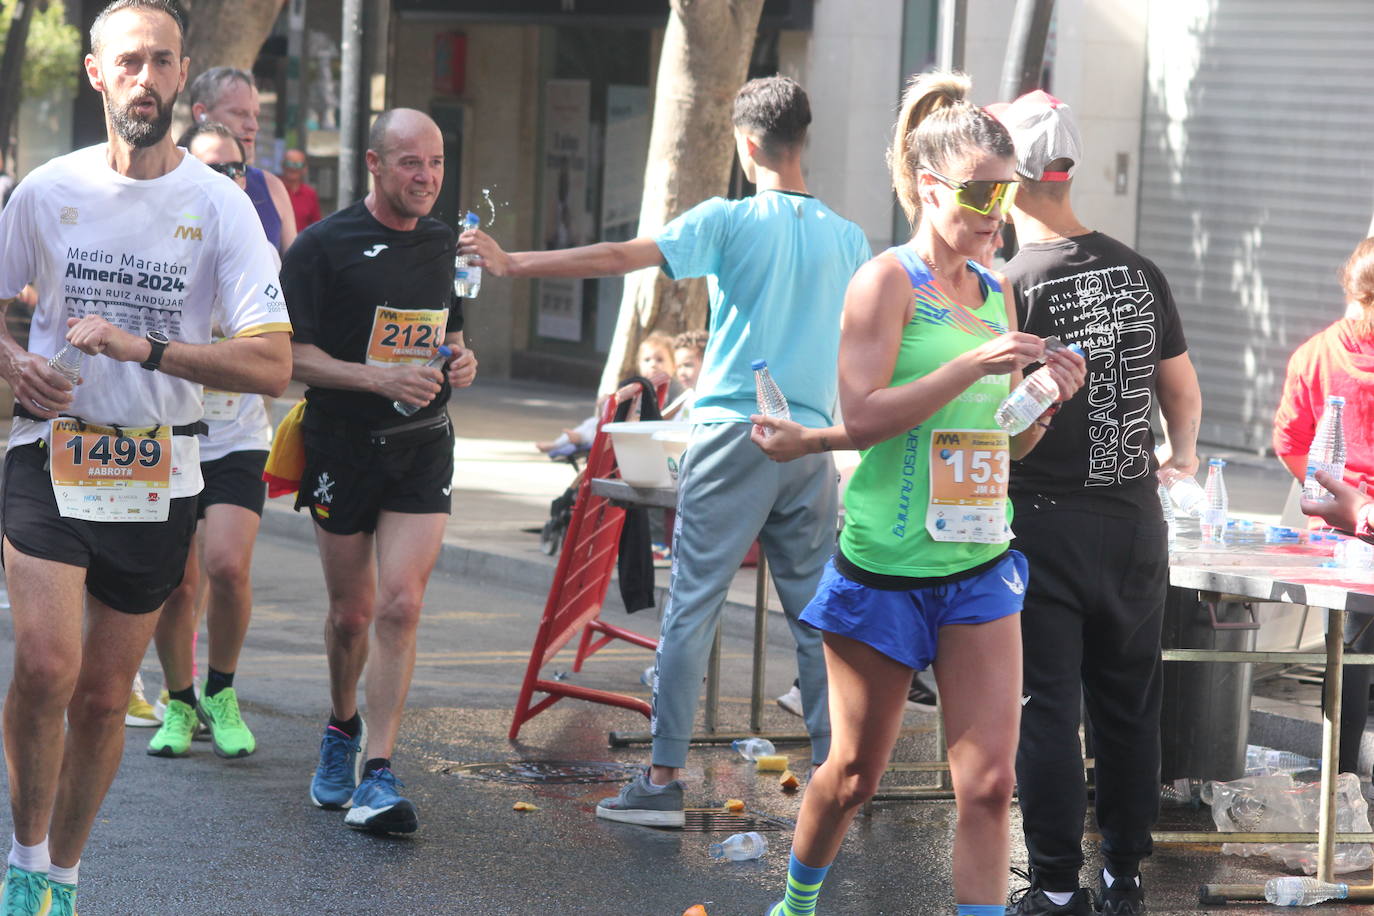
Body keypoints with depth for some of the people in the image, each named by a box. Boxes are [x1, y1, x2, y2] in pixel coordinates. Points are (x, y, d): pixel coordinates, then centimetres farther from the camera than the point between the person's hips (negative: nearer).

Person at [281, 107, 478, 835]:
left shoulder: (445, 245, 9)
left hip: (423, 447, 3)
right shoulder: (323, 246, -7)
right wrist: (379, 377, -23)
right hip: (342, 446, -2)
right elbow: (291, 353, -11)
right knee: (351, 613, 7)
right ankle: (342, 728, 36)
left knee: (400, 605, -12)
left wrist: (460, 361, 1)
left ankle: (377, 772, -11)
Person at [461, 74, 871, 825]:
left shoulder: (728, 221, -6)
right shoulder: (848, 239, 8)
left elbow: (619, 258, -9)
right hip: (812, 440, 4)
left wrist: (513, 264, -4)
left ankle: (665, 777, -2)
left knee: (691, 606, -1)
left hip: (734, 432, -4)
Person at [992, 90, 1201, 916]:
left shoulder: (1011, 287, -13)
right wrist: (1180, 452, 31)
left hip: (1046, 522, -5)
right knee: (1130, 704, 12)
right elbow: (1183, 392, 12)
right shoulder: (1140, 273, 3)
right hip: (1135, 520, 5)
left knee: (1048, 706, 2)